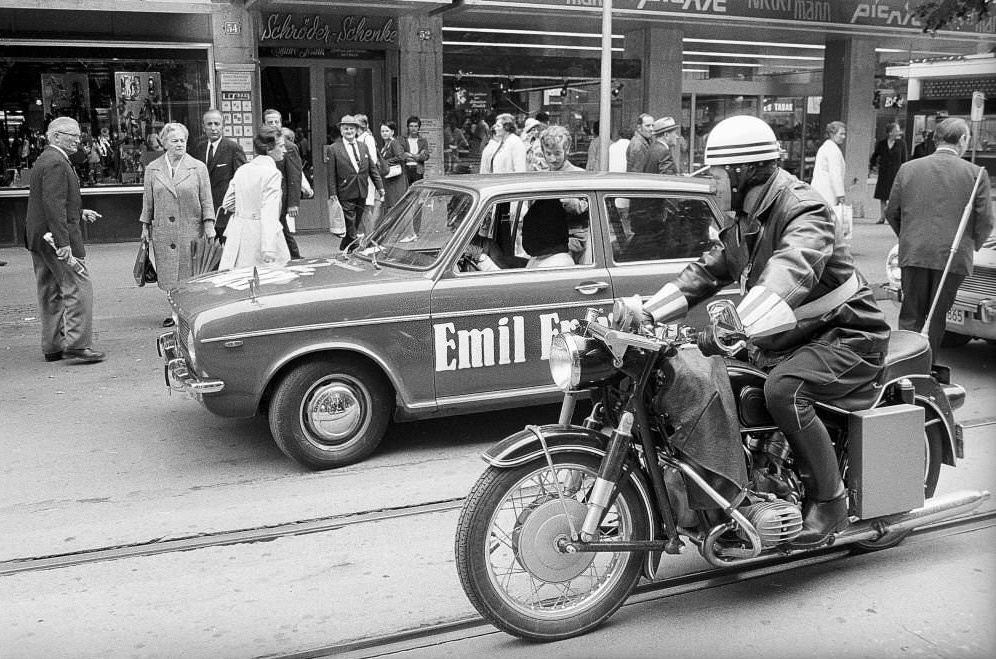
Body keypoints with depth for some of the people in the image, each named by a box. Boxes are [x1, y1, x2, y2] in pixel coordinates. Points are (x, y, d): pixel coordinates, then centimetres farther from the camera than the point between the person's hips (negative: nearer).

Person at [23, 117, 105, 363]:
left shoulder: (44, 161, 18)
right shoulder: (56, 163, -15)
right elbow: (53, 205, -23)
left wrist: (79, 212, 22)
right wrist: (63, 242, -25)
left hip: (38, 238, 11)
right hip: (56, 236, -11)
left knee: (51, 292, 13)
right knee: (78, 288, -8)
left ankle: (53, 346, 18)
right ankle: (77, 344, -10)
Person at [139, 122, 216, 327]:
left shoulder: (198, 167, 2)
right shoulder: (152, 169, 8)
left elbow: (206, 200, 2)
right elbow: (148, 200, 12)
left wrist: (209, 225, -5)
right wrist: (145, 226, 11)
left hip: (191, 229, -2)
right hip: (163, 231, 2)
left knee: (191, 273, 0)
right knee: (169, 275, 4)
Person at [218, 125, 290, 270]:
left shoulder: (241, 170, 9)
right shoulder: (272, 173, -12)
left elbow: (227, 203, 15)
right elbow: (269, 213, -22)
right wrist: (269, 249, -28)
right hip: (259, 235, -7)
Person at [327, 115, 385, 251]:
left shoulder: (363, 146, 12)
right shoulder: (334, 149, -3)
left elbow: (372, 168, 13)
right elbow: (331, 175, -5)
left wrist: (380, 187, 5)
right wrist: (332, 194, -11)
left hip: (361, 194, 5)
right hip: (346, 196, -5)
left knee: (354, 227, 12)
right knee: (350, 231, -7)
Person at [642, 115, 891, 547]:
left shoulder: (804, 211, -21)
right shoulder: (744, 222, 9)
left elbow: (791, 270, -40)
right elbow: (707, 271, 13)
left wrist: (738, 325, -56)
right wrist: (645, 313, 1)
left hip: (845, 335, -9)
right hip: (785, 340, 9)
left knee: (783, 390, -34)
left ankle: (830, 501, -16)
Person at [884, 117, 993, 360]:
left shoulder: (907, 168, 3)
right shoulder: (977, 174, -3)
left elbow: (891, 213, 7)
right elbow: (985, 222, -2)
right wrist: (973, 246, 17)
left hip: (913, 254, 1)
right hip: (953, 257, -1)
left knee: (910, 317, 11)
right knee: (936, 318, 10)